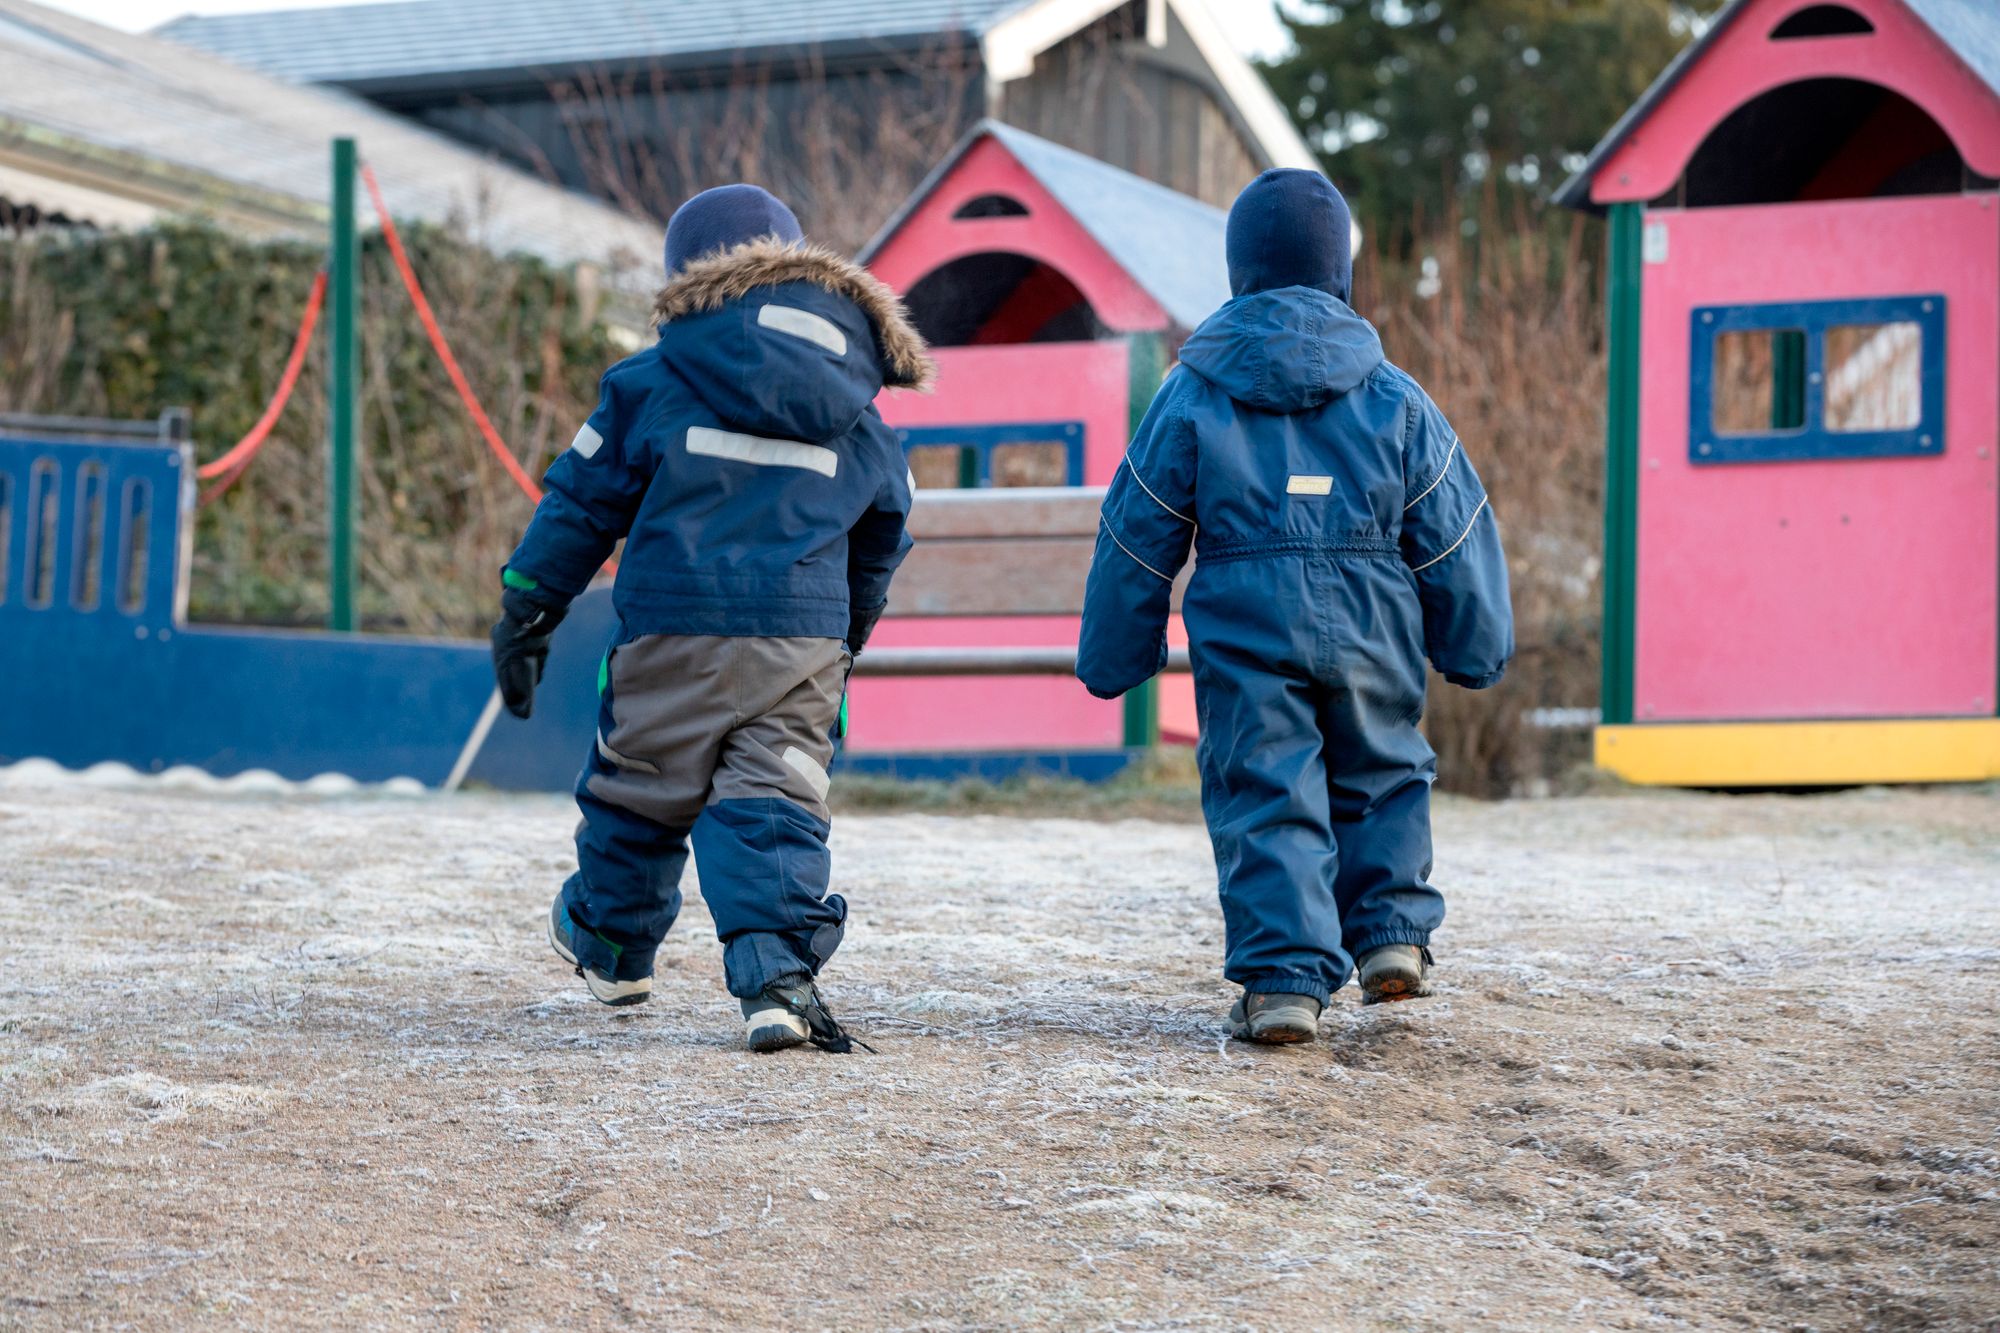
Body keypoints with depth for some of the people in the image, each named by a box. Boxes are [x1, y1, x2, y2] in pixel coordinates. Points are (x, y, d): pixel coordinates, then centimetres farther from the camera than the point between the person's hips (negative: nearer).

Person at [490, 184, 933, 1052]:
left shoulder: (655, 384, 2)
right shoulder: (861, 421, 14)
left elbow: (582, 500, 6)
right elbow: (881, 544, 25)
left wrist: (527, 612, 14)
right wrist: (848, 636, 40)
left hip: (674, 626, -2)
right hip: (806, 640, 2)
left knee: (640, 786, 15)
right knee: (776, 803, 0)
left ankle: (610, 944, 35)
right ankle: (779, 973, -16)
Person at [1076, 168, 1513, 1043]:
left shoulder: (1192, 395, 1)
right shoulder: (1394, 397, 3)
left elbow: (1139, 538, 5)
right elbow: (1452, 534, 8)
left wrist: (1111, 658, 14)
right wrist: (1476, 648, 18)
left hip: (1243, 634, -1)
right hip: (1371, 630, 2)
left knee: (1264, 800, 0)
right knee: (1382, 777, 20)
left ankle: (1283, 979, -7)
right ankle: (1393, 934, 12)